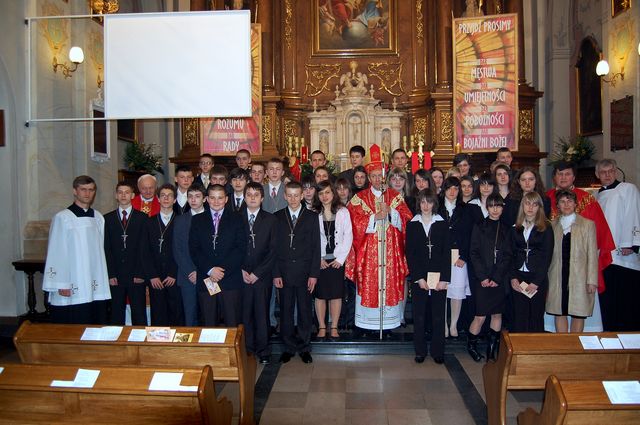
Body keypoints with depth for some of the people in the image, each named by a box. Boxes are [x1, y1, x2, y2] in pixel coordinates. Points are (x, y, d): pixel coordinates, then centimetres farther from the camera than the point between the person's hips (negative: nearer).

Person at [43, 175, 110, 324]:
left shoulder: (98, 218, 9)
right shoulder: (62, 218, -4)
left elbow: (100, 249, 11)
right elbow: (56, 253, -5)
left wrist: (104, 279, 8)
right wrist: (61, 284, -8)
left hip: (97, 287, 4)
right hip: (71, 290, -4)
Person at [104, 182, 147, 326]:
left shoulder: (142, 218, 5)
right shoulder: (107, 219, 9)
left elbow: (144, 247, 0)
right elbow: (106, 249, 5)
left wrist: (140, 273, -7)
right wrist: (110, 274, -3)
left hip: (136, 276, -1)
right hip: (115, 277, 1)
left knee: (139, 315, 1)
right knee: (116, 316, 4)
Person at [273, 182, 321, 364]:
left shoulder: (312, 217, 3)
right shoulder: (277, 217, 5)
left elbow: (316, 247, 0)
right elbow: (274, 247, 3)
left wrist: (314, 274, -6)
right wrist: (276, 274, -3)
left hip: (304, 272, -1)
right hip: (284, 272, 1)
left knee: (305, 311, 6)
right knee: (286, 311, 7)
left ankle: (304, 347, 20)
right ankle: (289, 347, 21)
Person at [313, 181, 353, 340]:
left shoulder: (343, 212, 4)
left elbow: (348, 236, 1)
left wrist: (340, 258, -6)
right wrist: (318, 259, -7)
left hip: (337, 260, 1)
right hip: (319, 261, 0)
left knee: (336, 294, 2)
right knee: (320, 294, 3)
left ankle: (334, 328, 11)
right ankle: (322, 327, 12)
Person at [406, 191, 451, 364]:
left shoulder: (442, 224, 7)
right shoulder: (412, 225, 6)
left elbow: (447, 253, 2)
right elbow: (409, 253, 2)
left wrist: (444, 278, -7)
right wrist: (418, 278, -6)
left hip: (439, 277, 0)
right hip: (418, 277, 0)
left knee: (438, 316, 2)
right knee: (419, 315, 4)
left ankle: (438, 351, 14)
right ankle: (420, 351, 14)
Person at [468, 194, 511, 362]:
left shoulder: (506, 230, 10)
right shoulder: (479, 227, 3)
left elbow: (507, 256, 4)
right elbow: (474, 253, -3)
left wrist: (497, 278, -8)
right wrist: (483, 277, -11)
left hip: (500, 280, 3)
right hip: (482, 279, -3)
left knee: (497, 314, 6)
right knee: (481, 316, -5)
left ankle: (492, 350, 17)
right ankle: (471, 345, 15)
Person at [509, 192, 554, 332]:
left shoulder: (546, 228, 1)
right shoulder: (515, 229, 10)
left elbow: (547, 257, -4)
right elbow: (512, 255, 8)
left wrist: (536, 282, -10)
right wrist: (513, 277, -5)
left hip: (538, 279, -2)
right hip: (518, 278, 3)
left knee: (536, 316, 1)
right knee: (519, 317, 3)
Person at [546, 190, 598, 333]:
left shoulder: (587, 224, 3)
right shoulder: (553, 225, 9)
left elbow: (592, 254, 0)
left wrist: (592, 280, -5)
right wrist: (545, 279, 4)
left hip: (579, 277, -2)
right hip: (557, 277, 2)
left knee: (578, 314, 4)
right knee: (559, 313, 6)